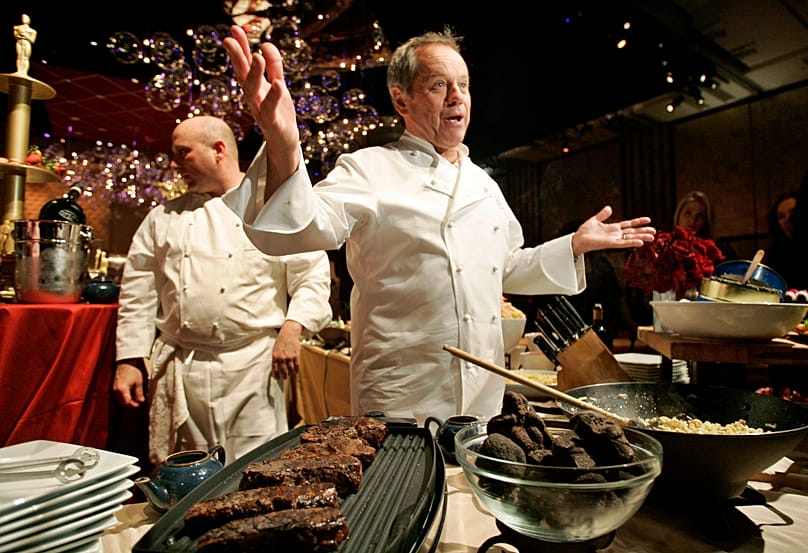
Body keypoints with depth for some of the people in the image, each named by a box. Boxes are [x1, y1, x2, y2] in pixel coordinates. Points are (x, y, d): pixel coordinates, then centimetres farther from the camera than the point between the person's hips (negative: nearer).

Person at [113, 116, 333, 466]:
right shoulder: (164, 217, 14)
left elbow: (313, 275, -2)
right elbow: (138, 293, 13)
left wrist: (292, 329, -15)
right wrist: (130, 360, 7)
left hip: (252, 366, -3)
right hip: (178, 369, 4)